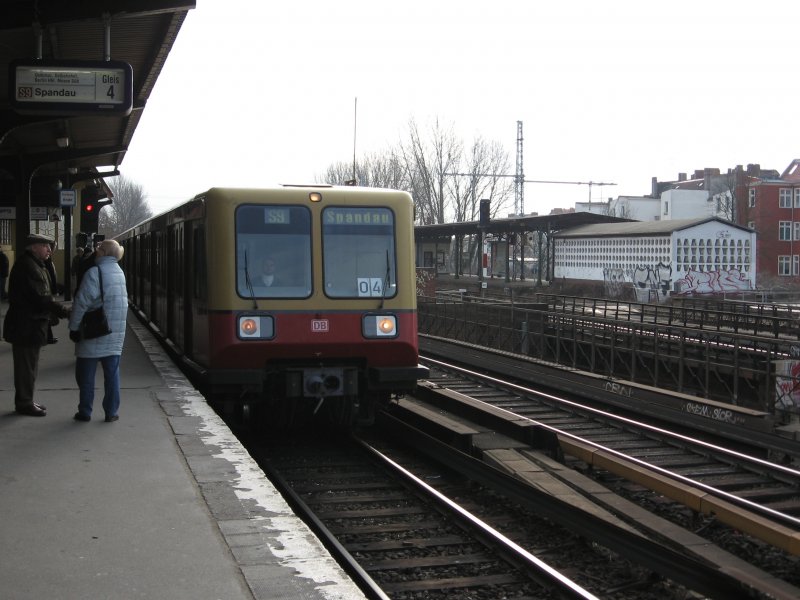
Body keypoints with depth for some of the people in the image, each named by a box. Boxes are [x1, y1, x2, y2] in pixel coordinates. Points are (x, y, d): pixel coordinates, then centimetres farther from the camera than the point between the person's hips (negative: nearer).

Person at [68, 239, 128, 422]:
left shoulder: (94, 273, -14)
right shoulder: (119, 272, 8)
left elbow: (82, 302, -16)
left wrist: (74, 327, -9)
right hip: (116, 332, 5)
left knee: (86, 374, 6)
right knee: (112, 373, 8)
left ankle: (85, 411, 10)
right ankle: (111, 412, 9)